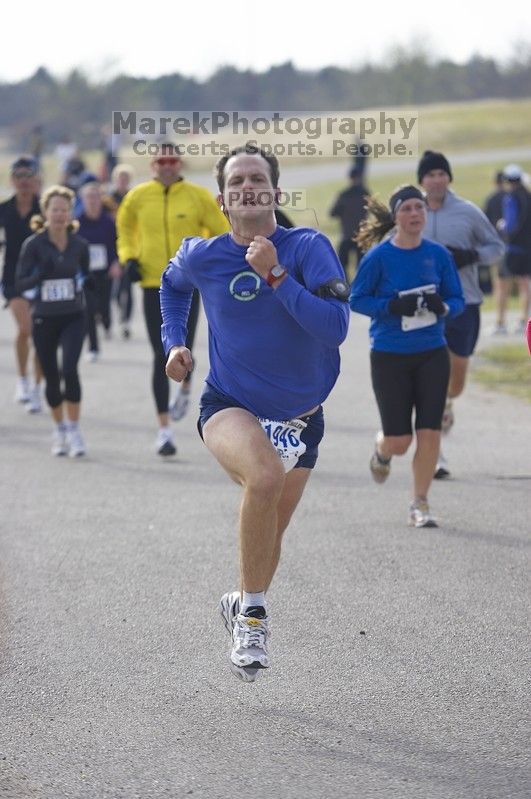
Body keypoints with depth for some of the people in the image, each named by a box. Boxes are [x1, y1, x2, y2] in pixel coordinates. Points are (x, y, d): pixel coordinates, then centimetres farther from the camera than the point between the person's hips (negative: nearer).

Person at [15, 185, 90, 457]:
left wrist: (86, 283, -6)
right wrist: (41, 274, -25)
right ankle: (59, 430, 28)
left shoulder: (79, 245, 0)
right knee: (51, 377, 8)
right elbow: (21, 283, -8)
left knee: (69, 369, -19)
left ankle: (74, 430, -9)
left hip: (73, 317, 0)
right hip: (44, 319, 0)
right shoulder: (33, 244, -6)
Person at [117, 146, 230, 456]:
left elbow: (221, 231, 7)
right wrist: (129, 257, 5)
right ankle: (164, 428, 3)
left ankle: (186, 390, 38)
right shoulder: (138, 197, 1)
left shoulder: (198, 196, -3)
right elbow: (125, 227, 19)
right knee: (162, 356, -3)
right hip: (154, 285, 0)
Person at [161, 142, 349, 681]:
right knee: (265, 477, -34)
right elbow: (173, 284, 18)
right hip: (230, 407, -2)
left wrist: (276, 274, -30)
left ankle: (242, 604, 48)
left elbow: (334, 328, -27)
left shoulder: (309, 248, -14)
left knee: (269, 530, 16)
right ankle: (253, 614, -21)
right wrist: (174, 342, 7)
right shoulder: (202, 257, -8)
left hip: (300, 415, 2)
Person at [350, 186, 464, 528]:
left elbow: (457, 300, 7)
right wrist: (393, 307, -19)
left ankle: (420, 505, 11)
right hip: (389, 356, -2)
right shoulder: (379, 257, -7)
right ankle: (382, 449, 37)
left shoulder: (438, 254, 1)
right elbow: (357, 300, -3)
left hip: (432, 355, 2)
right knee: (399, 441, -1)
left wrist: (443, 307, -16)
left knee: (430, 433, -4)